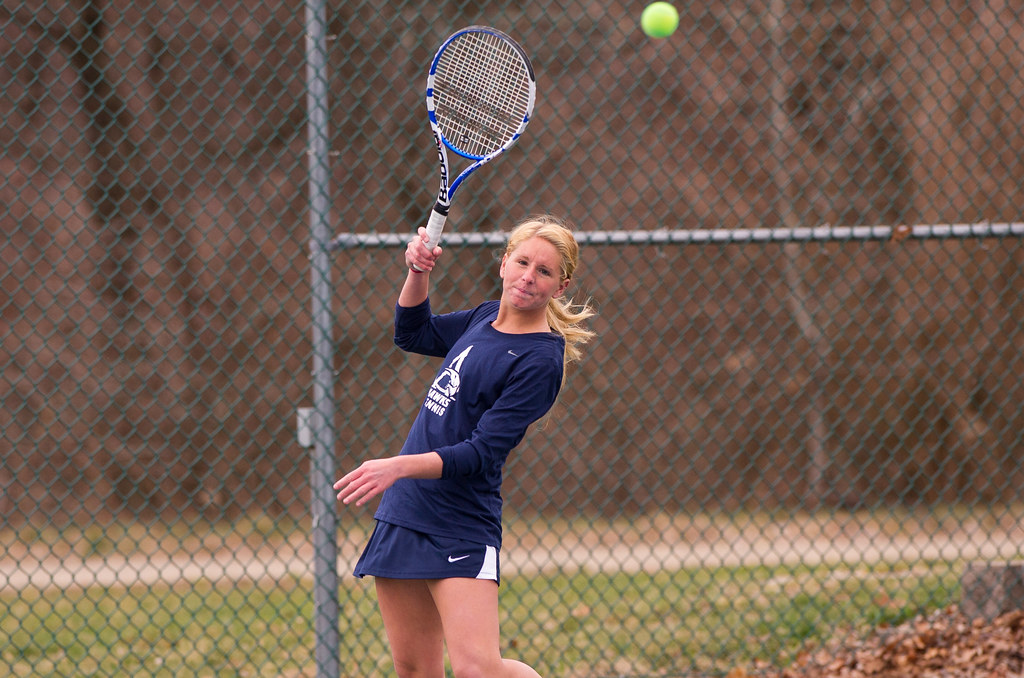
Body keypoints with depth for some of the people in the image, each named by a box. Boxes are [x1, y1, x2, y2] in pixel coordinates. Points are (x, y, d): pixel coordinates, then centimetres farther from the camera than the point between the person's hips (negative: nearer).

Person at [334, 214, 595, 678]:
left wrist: (400, 467, -30)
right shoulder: (485, 318, 10)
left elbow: (481, 454, -20)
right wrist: (417, 273, 12)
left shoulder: (540, 360, -13)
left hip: (461, 527, -7)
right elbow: (412, 333, 30)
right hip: (403, 513, 8)